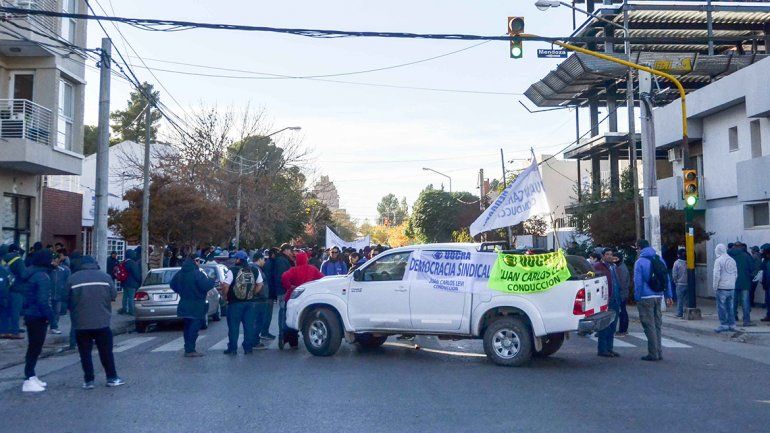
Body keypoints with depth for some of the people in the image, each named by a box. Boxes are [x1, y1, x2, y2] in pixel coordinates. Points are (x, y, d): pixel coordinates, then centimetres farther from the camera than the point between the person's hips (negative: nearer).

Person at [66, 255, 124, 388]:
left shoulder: (72, 278, -1)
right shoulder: (105, 276, 1)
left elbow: (68, 301, 2)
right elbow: (113, 295, 5)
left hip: (81, 323, 0)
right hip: (102, 322, 0)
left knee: (85, 353, 8)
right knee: (106, 351, 10)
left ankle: (88, 380, 9)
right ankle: (112, 378, 16)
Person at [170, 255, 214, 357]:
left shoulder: (179, 274, 7)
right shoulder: (197, 274, -17)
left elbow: (172, 284, 16)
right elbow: (205, 286, -25)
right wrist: (212, 282, -5)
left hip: (184, 305, 7)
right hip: (196, 306, -7)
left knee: (188, 327, 16)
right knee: (194, 327, -4)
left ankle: (188, 349, 20)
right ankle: (190, 350, -6)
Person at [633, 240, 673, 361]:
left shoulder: (640, 262, -9)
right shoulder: (660, 259, 10)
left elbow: (638, 282, -12)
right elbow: (667, 279, 11)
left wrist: (637, 299, -7)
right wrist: (668, 296, 13)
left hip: (646, 299, -6)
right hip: (658, 297, 6)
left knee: (649, 326, -1)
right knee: (657, 325, 14)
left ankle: (653, 354, 0)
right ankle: (658, 352, 18)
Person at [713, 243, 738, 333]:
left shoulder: (718, 260, -11)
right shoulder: (732, 260, 10)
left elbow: (716, 275, -16)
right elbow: (736, 274, 15)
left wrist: (715, 287, -7)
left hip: (722, 288, -7)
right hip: (731, 288, 7)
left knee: (721, 307, -1)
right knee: (730, 306, 14)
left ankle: (724, 325, -2)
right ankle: (731, 324, 16)